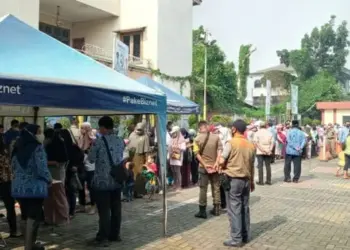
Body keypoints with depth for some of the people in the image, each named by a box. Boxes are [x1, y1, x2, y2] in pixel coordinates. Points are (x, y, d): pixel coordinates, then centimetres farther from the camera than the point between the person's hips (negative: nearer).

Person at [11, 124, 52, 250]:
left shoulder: (17, 148, 9)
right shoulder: (37, 147, -12)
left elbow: (13, 168, 17)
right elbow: (42, 169, -17)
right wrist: (49, 179, 1)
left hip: (19, 187, 7)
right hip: (34, 188, -7)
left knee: (27, 218, 19)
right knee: (33, 218, 2)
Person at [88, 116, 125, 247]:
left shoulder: (99, 141, -13)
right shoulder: (120, 141, 4)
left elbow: (91, 159, -5)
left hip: (102, 181, -6)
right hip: (117, 180, 6)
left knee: (104, 210, 0)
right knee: (116, 208, 12)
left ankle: (103, 238, 6)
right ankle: (115, 234, 22)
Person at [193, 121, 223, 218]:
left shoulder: (197, 139, -5)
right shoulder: (216, 137, -1)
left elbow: (197, 154, -12)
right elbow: (220, 150, -8)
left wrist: (205, 165, -13)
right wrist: (217, 162, -12)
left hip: (203, 167, -2)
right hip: (214, 166, 2)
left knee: (203, 189, 4)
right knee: (216, 187, 13)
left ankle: (202, 211, 6)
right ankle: (216, 209, 19)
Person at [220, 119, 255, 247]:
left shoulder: (231, 143, -13)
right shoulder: (251, 145, 6)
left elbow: (221, 161, -16)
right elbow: (252, 165, 12)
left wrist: (225, 166, 7)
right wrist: (252, 181, 21)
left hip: (233, 179, -6)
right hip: (246, 180, 6)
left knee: (234, 210, -1)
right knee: (245, 208, 14)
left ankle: (236, 239, 2)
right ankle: (246, 236, 22)